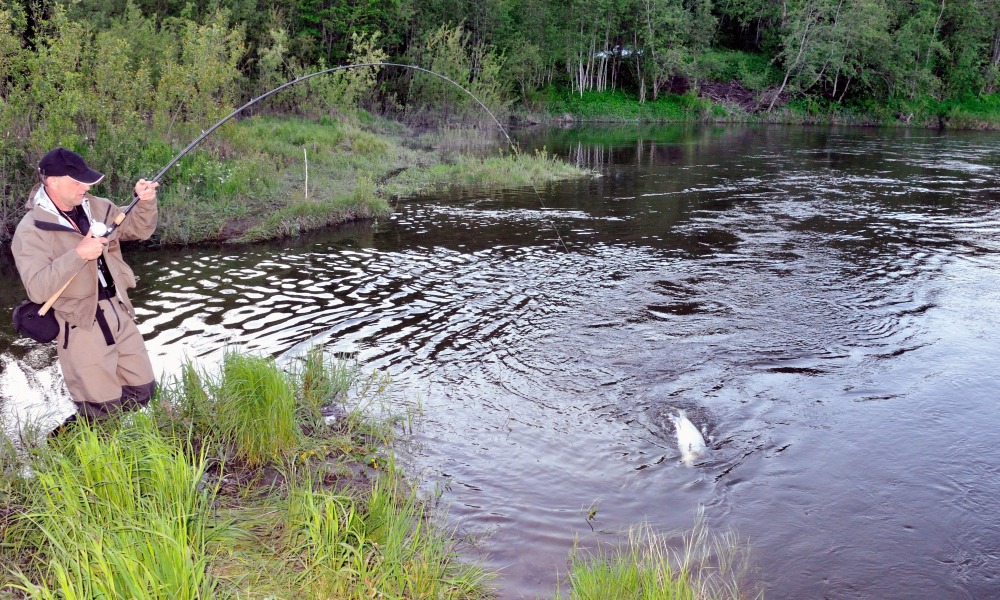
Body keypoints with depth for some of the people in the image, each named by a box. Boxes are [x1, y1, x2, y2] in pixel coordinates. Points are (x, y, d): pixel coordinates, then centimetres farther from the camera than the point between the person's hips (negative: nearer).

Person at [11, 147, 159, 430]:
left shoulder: (97, 208, 4)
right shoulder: (30, 231, -14)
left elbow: (140, 229, 14)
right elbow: (37, 290, -23)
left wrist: (146, 202, -6)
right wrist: (78, 254, -30)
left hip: (118, 313, 6)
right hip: (81, 326, -6)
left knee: (143, 391, 13)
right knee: (103, 411, -1)